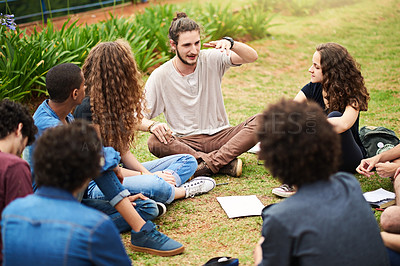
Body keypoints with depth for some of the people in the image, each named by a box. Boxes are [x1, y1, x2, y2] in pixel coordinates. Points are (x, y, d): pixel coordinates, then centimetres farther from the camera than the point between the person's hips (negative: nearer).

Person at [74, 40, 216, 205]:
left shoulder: (115, 103, 10)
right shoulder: (87, 109, -18)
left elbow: (123, 151, 9)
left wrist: (146, 172, -8)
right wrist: (146, 176, -14)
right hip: (94, 184, -10)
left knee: (187, 161, 7)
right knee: (155, 186, -37)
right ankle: (183, 191, -5)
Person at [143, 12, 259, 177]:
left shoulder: (211, 59, 0)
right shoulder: (159, 77, -4)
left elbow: (252, 57, -12)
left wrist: (230, 43, -31)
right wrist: (152, 125, -28)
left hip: (220, 135, 1)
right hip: (184, 143, -1)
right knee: (154, 143, -33)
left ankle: (208, 164, -32)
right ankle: (226, 163, -31)